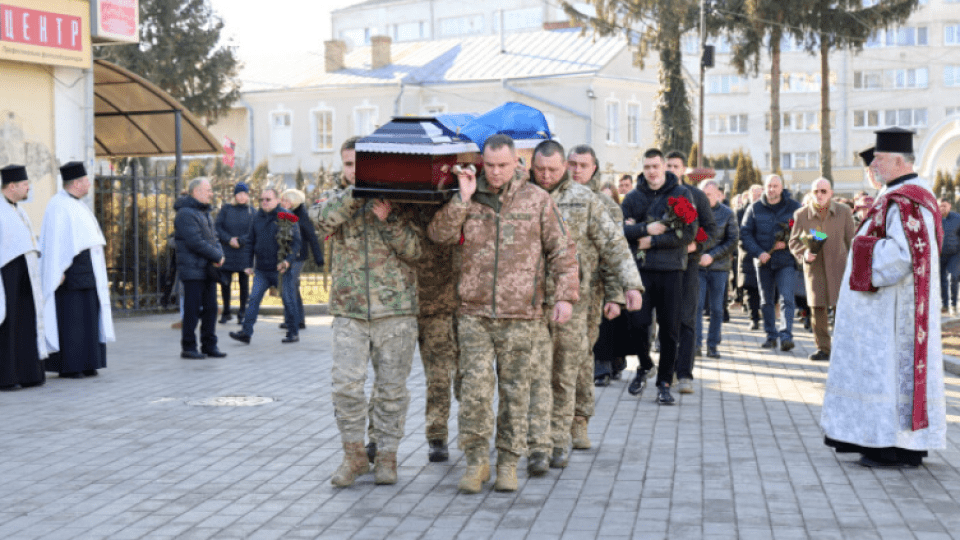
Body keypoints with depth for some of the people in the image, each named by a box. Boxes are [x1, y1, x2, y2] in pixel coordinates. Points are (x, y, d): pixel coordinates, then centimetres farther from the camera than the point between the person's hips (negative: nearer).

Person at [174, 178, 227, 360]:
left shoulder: (205, 213, 19)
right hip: (193, 271, -9)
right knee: (192, 310, -5)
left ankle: (209, 345, 16)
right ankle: (188, 348, 2)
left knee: (210, 308, 10)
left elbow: (213, 238, 18)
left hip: (208, 269, 9)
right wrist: (217, 256, -13)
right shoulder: (185, 213, -12)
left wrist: (219, 254, -3)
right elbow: (195, 242, -20)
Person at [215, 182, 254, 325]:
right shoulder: (225, 209, 5)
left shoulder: (251, 211, 3)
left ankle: (242, 313, 13)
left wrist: (240, 240, -16)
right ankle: (226, 312, 14)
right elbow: (218, 228, 0)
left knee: (244, 283, 3)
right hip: (226, 253, 0)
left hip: (244, 253, 0)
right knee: (225, 283, 1)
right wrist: (229, 239, -14)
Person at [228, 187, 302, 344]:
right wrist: (248, 264, 8)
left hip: (282, 269, -4)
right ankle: (246, 332, -1)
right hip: (261, 270, 4)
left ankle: (293, 333, 15)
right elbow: (250, 242, 15)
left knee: (288, 301, 4)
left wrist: (288, 261, -20)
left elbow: (296, 242, -8)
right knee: (254, 299, -1)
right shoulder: (257, 218, 10)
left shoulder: (287, 218, -5)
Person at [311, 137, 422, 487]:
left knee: (392, 388, 4)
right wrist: (357, 190, -18)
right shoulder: (335, 198, 11)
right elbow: (322, 219, -13)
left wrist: (388, 218, -16)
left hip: (395, 308, -1)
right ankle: (354, 455, 10)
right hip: (349, 310, 1)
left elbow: (415, 250, -4)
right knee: (346, 385, -7)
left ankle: (386, 455, 18)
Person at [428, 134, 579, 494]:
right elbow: (439, 234, -4)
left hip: (521, 314, -1)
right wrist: (463, 198, -11)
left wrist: (565, 295, -3)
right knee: (474, 387, -5)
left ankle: (508, 463, 17)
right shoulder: (468, 200, 8)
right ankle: (476, 460, 8)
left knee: (515, 389, 5)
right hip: (475, 311, 1)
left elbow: (561, 250, 4)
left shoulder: (536, 199, 4)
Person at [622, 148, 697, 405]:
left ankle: (664, 382, 11)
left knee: (669, 328, 1)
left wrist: (654, 241, -9)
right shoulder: (633, 197, 10)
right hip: (641, 268, 1)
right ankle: (645, 367, 24)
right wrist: (646, 228, -13)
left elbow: (689, 232, -6)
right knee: (639, 323, -2)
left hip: (671, 268, -1)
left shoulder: (680, 194, 2)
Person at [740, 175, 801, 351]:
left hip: (786, 261, -3)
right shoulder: (755, 208, 5)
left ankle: (786, 335, -17)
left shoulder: (794, 207, 1)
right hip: (763, 261, 3)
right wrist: (758, 253, -10)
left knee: (787, 299, -14)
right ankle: (771, 335, 20)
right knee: (766, 301, 10)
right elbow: (745, 233, 3)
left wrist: (787, 243, -13)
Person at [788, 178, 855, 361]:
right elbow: (793, 241, 6)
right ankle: (823, 348, 14)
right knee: (817, 309, 4)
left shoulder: (844, 212, 1)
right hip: (814, 267, 1)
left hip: (839, 266, -1)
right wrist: (804, 253, -14)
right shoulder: (801, 214, 1)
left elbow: (850, 241, 6)